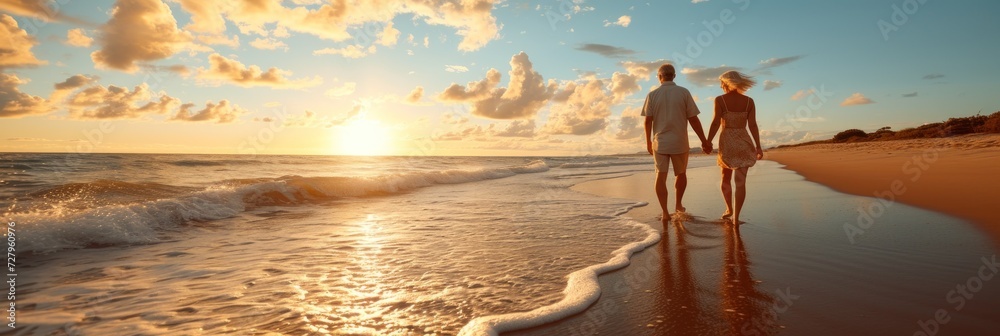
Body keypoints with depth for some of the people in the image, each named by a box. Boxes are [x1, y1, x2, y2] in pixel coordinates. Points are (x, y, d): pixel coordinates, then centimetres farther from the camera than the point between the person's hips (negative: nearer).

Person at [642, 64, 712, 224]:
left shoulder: (652, 95, -2)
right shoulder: (684, 92, -4)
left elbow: (648, 121, -3)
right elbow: (693, 119, -6)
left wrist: (648, 141, 10)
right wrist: (704, 141, 1)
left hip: (659, 142, 0)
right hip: (679, 143, 0)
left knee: (661, 176, 4)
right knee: (681, 174, 21)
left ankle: (665, 212, 0)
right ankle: (679, 204, 34)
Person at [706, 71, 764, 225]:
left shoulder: (720, 100, -5)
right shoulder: (749, 101, 3)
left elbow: (716, 123, -12)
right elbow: (753, 125, -1)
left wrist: (708, 142, -7)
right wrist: (758, 146, 2)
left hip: (727, 143, -1)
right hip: (744, 143, 2)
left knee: (726, 178, 19)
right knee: (741, 181, 1)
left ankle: (729, 210, 28)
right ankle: (736, 216, -3)